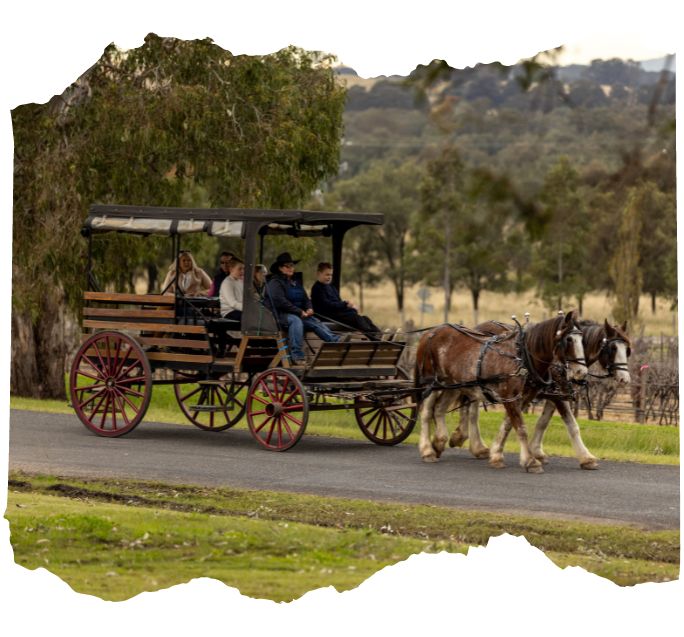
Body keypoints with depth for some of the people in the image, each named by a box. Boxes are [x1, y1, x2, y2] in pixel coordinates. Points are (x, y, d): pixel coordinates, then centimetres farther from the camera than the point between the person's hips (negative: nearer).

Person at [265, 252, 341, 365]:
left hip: (299, 314, 8)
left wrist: (309, 308, 0)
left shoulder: (296, 283, 24)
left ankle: (338, 343, -31)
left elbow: (306, 299, 25)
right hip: (281, 314, -8)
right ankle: (296, 355, -43)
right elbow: (280, 302, -17)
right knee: (296, 320, -37)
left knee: (316, 323, -14)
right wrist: (300, 312, -18)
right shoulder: (275, 283, -4)